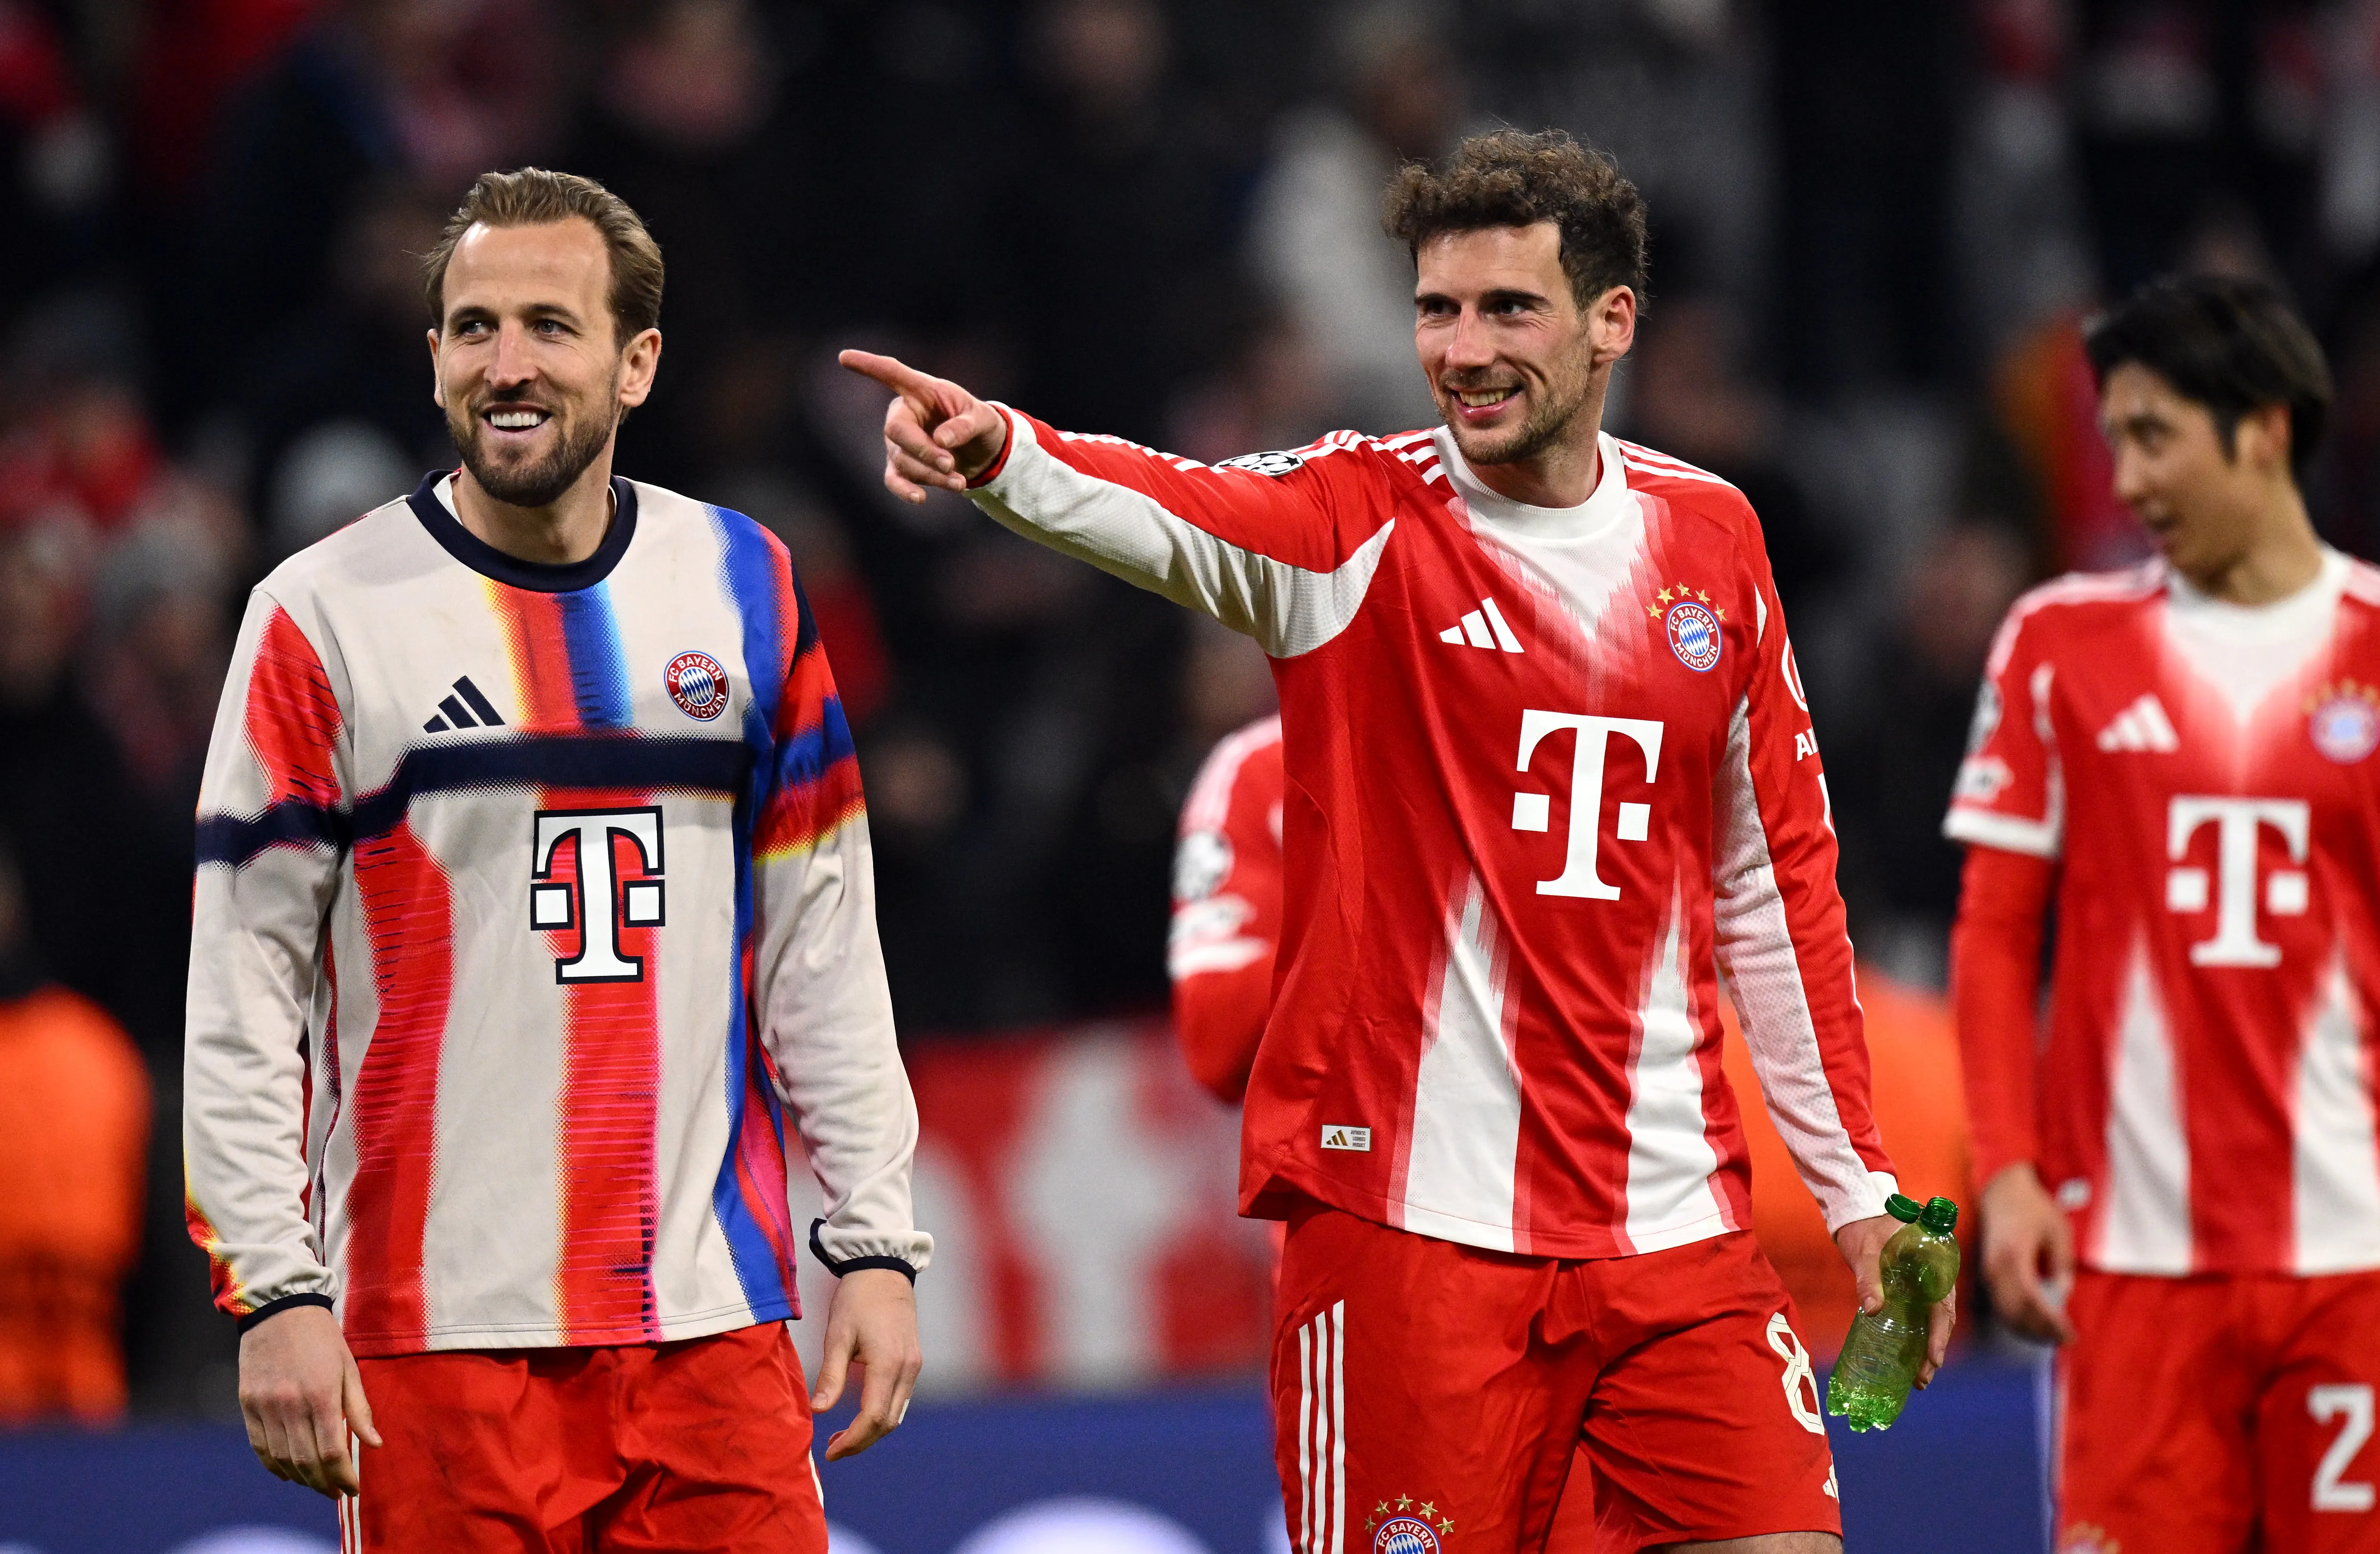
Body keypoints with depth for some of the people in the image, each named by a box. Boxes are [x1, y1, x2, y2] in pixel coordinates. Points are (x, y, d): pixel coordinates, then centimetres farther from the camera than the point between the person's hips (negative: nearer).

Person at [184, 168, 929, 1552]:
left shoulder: (744, 591, 9)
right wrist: (275, 1295, -9)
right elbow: (246, 987, -2)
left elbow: (822, 946, 12)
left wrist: (875, 1245, 6)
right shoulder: (327, 617, -1)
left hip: (711, 1326, 3)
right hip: (436, 1330, -2)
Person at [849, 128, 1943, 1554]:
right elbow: (1163, 509, -24)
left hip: (1673, 1218, 3)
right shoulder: (1362, 524, -2)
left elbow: (1776, 877, 16)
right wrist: (998, 451, -46)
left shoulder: (1709, 538, 9)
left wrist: (1857, 1179, 15)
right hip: (1411, 1215, -3)